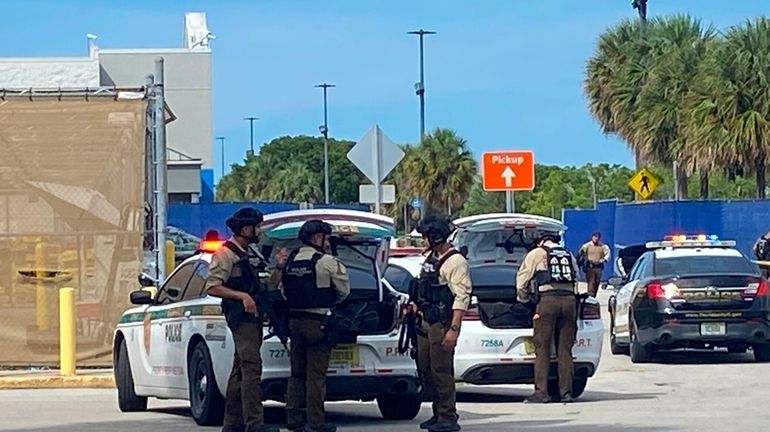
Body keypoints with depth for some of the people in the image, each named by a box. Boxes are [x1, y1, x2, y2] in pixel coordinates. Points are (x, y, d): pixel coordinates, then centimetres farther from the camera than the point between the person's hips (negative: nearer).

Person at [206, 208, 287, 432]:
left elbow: (266, 286, 26)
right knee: (251, 367, -18)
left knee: (240, 369, 10)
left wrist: (277, 267, 9)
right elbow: (213, 287, -14)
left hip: (255, 317, 10)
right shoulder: (225, 254, -7)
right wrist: (242, 296, -21)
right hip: (241, 318, -10)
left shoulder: (251, 254, 21)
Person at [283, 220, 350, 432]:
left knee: (297, 372, 14)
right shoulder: (327, 262, -10)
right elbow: (343, 290, -3)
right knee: (316, 374, -4)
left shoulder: (291, 261, 10)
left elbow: (284, 292, 12)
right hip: (317, 322, -6)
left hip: (295, 320, 6)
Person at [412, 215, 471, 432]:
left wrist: (454, 329, -22)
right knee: (425, 369, 12)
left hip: (442, 324, -10)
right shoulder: (430, 259, 16)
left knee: (441, 370, -8)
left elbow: (462, 298, -18)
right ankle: (438, 414, 20)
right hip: (426, 323, 10)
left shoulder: (455, 262, -13)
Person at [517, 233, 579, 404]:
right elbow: (576, 279, 20)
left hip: (547, 300, -4)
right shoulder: (569, 255, 22)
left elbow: (522, 278, 11)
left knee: (542, 348, -2)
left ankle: (541, 392, -8)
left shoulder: (537, 253, 10)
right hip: (569, 300, 4)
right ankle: (566, 392, 4)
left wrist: (522, 299, 25)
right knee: (565, 349, 7)